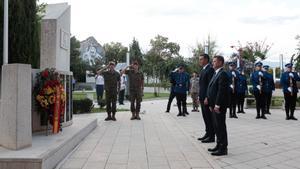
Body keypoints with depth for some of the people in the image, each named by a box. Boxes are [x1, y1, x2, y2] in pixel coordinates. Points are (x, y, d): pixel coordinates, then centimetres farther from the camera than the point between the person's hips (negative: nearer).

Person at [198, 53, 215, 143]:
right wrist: (200, 96, 15)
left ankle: (211, 136, 5)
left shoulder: (210, 69, -13)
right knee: (205, 117, 14)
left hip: (207, 98, -9)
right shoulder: (203, 70, 17)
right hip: (202, 97, 9)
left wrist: (207, 98, -21)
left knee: (209, 117, -2)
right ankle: (207, 134, 23)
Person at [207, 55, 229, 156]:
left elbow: (221, 91, -20)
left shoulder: (222, 74, -13)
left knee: (221, 127, -3)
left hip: (219, 106, -10)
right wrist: (211, 104, 15)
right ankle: (219, 145, 25)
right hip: (214, 105, 10)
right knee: (217, 126, 15)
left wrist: (217, 105, -21)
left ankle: (223, 148, 6)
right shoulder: (216, 74, 18)